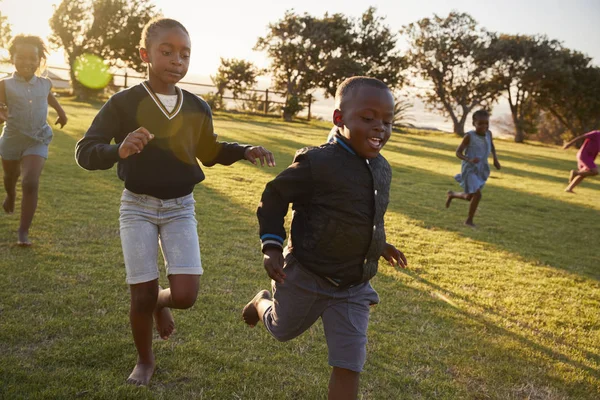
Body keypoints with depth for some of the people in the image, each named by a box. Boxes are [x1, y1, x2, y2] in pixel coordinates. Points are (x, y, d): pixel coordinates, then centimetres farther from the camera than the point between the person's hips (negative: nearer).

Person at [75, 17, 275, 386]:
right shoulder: (124, 103, -11)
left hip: (180, 208, 3)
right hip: (137, 207, -2)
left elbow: (208, 153, 17)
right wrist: (119, 151, -36)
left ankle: (161, 302, 29)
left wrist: (245, 151, 1)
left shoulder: (197, 109, 0)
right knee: (143, 296, 0)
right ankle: (145, 360, 28)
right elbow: (85, 151, -15)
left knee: (186, 295, -9)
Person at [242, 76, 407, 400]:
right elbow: (275, 195, -12)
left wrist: (377, 244, 19)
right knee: (282, 330, 24)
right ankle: (262, 302, 59)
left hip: (353, 286, 5)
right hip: (306, 277, -4)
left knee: (349, 364, 3)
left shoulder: (381, 169, 0)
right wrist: (272, 246, -16)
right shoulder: (318, 163, -23)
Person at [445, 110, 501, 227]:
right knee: (477, 195, -18)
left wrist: (495, 159, 8)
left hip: (481, 170, 6)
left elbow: (492, 145, 19)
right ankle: (469, 220, 0)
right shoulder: (469, 136, -17)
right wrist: (469, 160, -31)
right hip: (469, 169, -6)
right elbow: (458, 152, -14)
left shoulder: (488, 133, -2)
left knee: (469, 197, 15)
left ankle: (452, 194, 45)